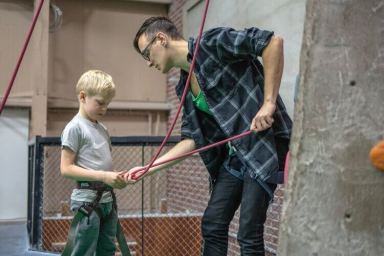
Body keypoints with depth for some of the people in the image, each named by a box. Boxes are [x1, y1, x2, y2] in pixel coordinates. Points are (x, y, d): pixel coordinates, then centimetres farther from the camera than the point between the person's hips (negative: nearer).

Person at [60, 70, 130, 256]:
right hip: (87, 200, -8)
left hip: (108, 199, 8)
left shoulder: (103, 129, 14)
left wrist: (116, 177, -1)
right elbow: (66, 169, -15)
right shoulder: (75, 127, -9)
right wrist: (103, 176, -21)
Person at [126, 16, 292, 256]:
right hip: (234, 154, 8)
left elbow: (273, 41, -18)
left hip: (265, 142, -8)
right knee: (212, 225, 8)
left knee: (249, 234, -8)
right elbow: (192, 139, 14)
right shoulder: (185, 87, 14)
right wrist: (148, 168, 10)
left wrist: (268, 102, -21)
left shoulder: (211, 43, -10)